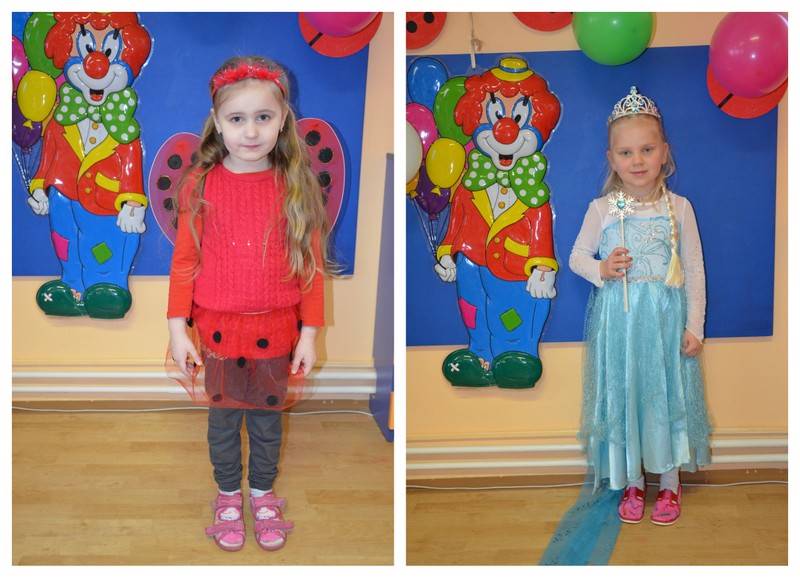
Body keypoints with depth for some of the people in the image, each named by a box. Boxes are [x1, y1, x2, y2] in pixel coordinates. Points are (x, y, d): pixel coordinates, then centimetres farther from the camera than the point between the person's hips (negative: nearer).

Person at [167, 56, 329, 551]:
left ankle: (263, 494, 40)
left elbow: (311, 265, -4)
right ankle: (228, 496, 39)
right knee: (223, 419, 17)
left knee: (267, 419, 17)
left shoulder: (297, 186, -8)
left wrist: (309, 333, -4)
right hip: (219, 329, 0)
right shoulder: (201, 184, -8)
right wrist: (178, 328, -7)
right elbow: (185, 261, -4)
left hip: (275, 330, 0)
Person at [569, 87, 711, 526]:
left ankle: (670, 483, 24)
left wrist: (694, 326, -2)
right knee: (622, 396, 7)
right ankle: (632, 483, 23)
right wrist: (601, 270, -16)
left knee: (669, 394, 7)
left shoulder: (679, 208, -2)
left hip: (666, 318, 0)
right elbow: (577, 256, 6)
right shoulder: (601, 209, -4)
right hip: (618, 320, 0)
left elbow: (695, 269, 2)